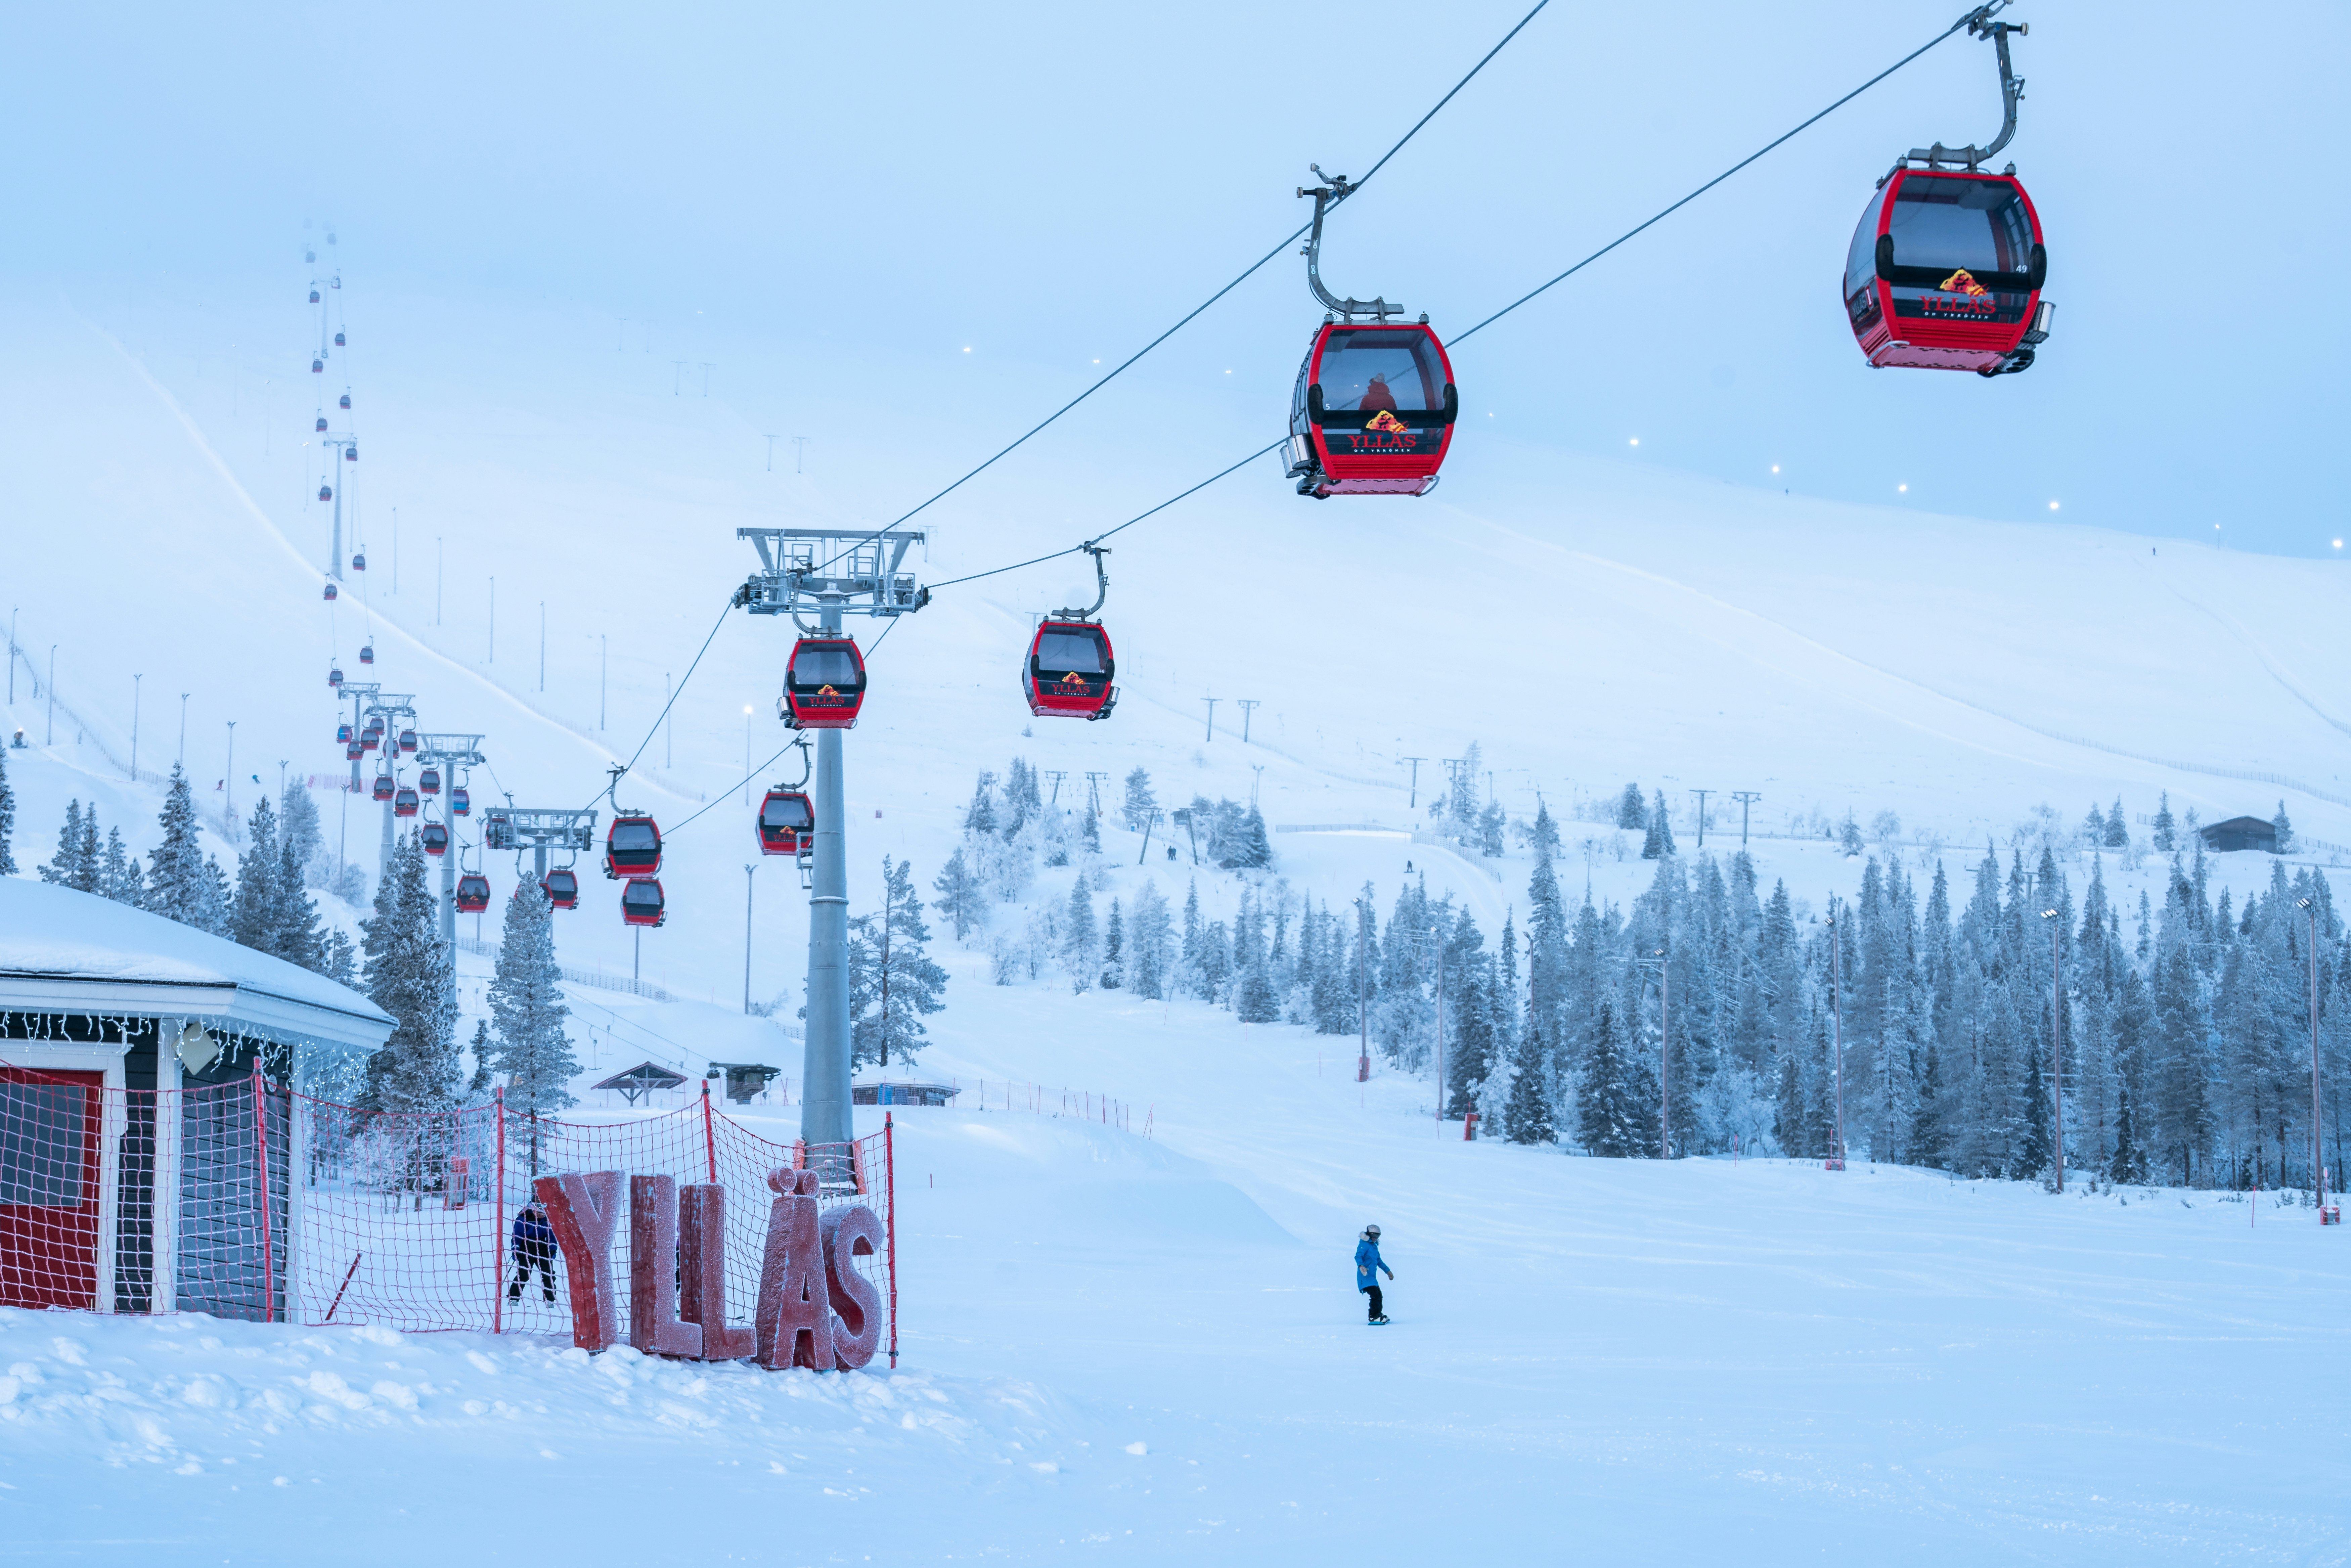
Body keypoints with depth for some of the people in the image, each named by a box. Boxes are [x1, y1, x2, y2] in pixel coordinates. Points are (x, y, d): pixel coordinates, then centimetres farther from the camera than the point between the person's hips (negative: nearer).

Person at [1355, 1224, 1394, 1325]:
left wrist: (1388, 1271, 38)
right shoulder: (1364, 1245, -9)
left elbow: (1379, 1261, 34)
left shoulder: (1374, 1246, 22)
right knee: (1375, 1295, -20)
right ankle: (1374, 1317, -20)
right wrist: (1361, 1266, -45)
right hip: (1365, 1276, -10)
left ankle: (1378, 1315, 30)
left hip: (1372, 1277, 10)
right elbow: (1358, 1256, -26)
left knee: (1379, 1296, 17)